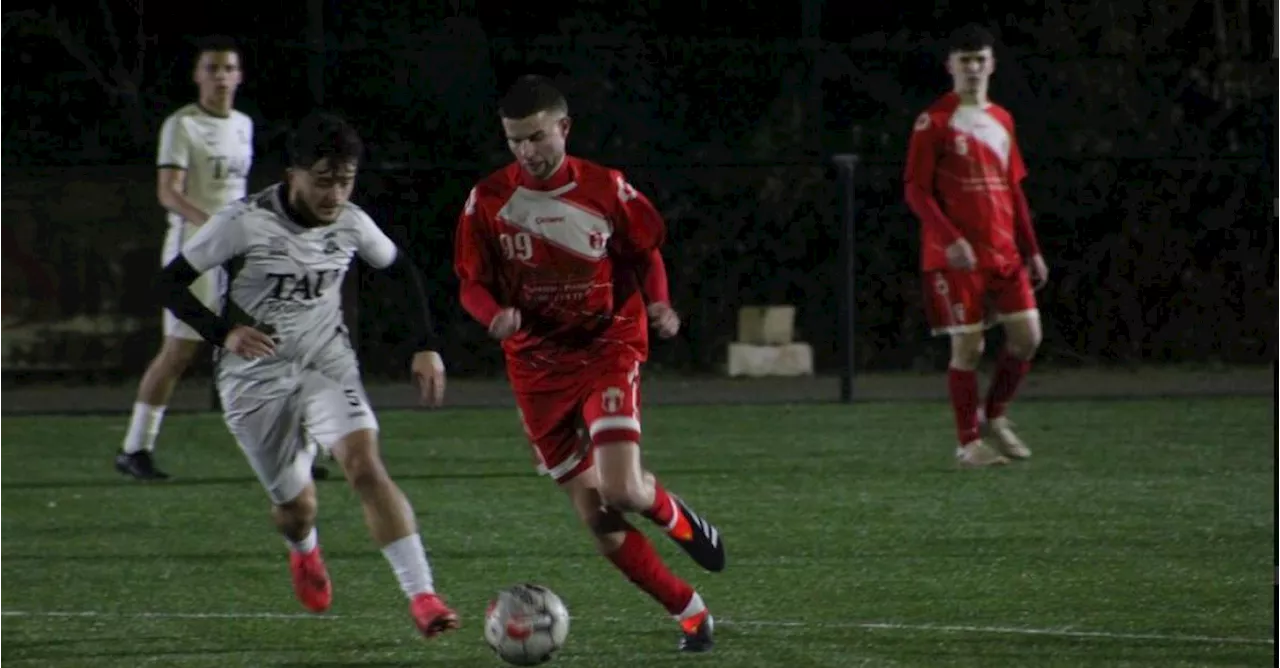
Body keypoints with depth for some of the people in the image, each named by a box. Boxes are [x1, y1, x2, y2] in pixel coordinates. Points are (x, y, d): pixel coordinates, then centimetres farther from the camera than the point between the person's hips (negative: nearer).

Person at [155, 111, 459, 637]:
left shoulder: (350, 224, -7)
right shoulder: (244, 223, -19)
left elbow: (402, 271, 12)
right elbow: (171, 282, -13)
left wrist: (426, 347, 4)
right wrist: (225, 332, -28)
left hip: (327, 363, 2)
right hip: (257, 378, -2)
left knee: (364, 464, -22)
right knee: (295, 506, 6)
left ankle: (422, 596, -29)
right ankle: (304, 552, 47)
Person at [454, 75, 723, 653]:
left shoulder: (606, 189, -4)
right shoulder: (489, 200, -2)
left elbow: (646, 253, 9)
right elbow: (472, 284, 3)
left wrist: (657, 303, -11)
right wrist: (496, 314, -19)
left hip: (608, 350, -2)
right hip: (538, 369, 2)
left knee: (621, 491, -22)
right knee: (596, 519, -1)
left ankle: (678, 519, 14)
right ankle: (690, 613, 13)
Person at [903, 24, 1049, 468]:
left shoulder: (1002, 121, 14)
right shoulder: (934, 122, -5)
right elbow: (917, 191, -9)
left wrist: (1031, 250, 15)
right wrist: (951, 240, -21)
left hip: (1004, 253, 6)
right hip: (955, 256, -6)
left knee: (1027, 334, -2)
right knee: (968, 345, -5)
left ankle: (994, 418, 18)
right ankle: (969, 444, 5)